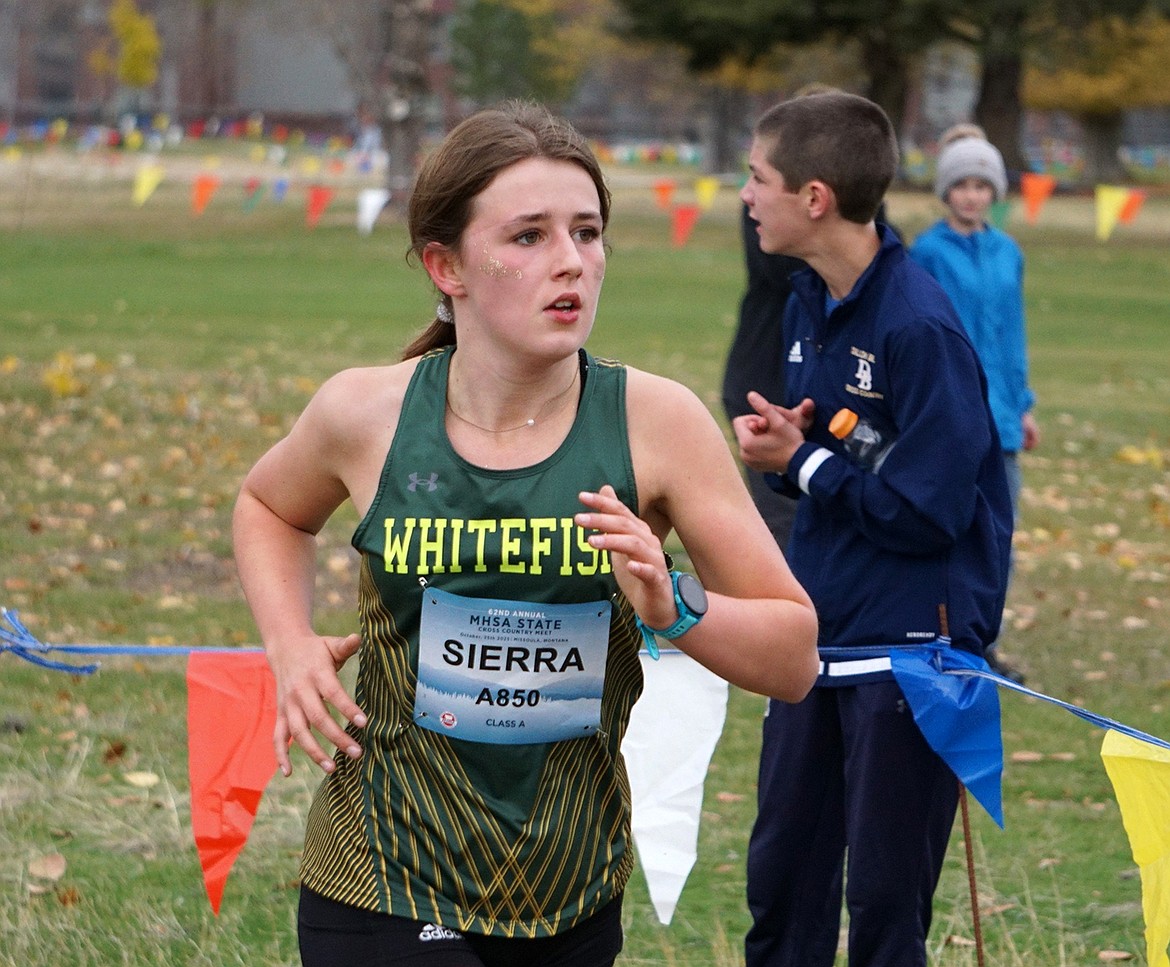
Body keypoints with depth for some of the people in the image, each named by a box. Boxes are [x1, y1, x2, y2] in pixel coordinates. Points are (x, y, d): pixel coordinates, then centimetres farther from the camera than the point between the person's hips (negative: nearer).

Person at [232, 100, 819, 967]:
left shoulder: (655, 423, -9)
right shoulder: (367, 415, -7)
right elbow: (268, 506, 18)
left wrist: (674, 608, -23)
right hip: (388, 895, -1)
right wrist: (292, 647, 1)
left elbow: (794, 659, -5)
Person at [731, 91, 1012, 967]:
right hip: (818, 635, 8)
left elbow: (927, 509, -21)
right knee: (781, 874, 14)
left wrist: (802, 460, -12)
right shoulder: (810, 302, 7)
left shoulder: (918, 326, -20)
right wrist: (781, 443, -5)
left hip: (909, 648, -8)